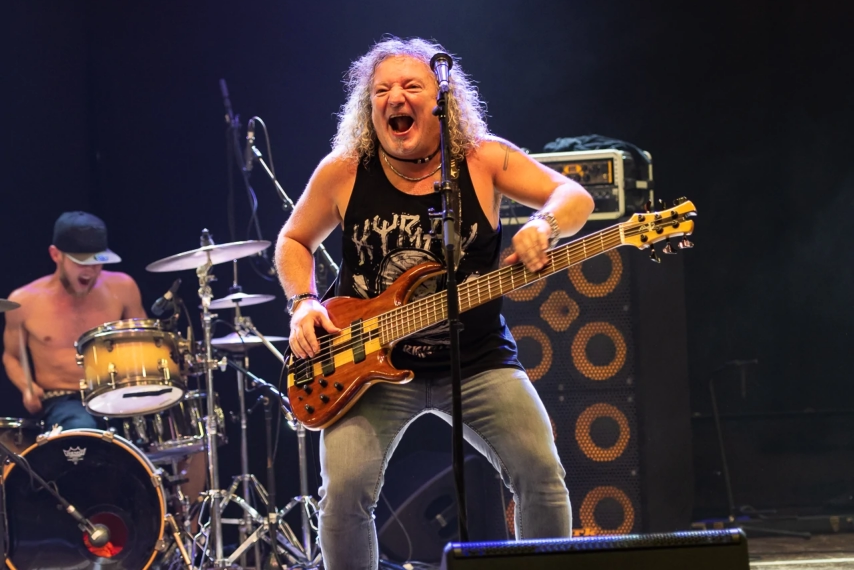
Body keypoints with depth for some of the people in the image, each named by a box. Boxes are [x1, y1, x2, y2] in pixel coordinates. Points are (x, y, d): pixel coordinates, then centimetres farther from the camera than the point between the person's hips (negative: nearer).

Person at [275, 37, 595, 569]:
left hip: (477, 360, 0)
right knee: (345, 488, -18)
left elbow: (575, 197, -8)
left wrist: (544, 226, -30)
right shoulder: (342, 172, -4)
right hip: (372, 363, 0)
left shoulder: (483, 160, -6)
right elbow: (294, 240, 12)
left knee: (541, 471, -12)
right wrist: (303, 304, -6)